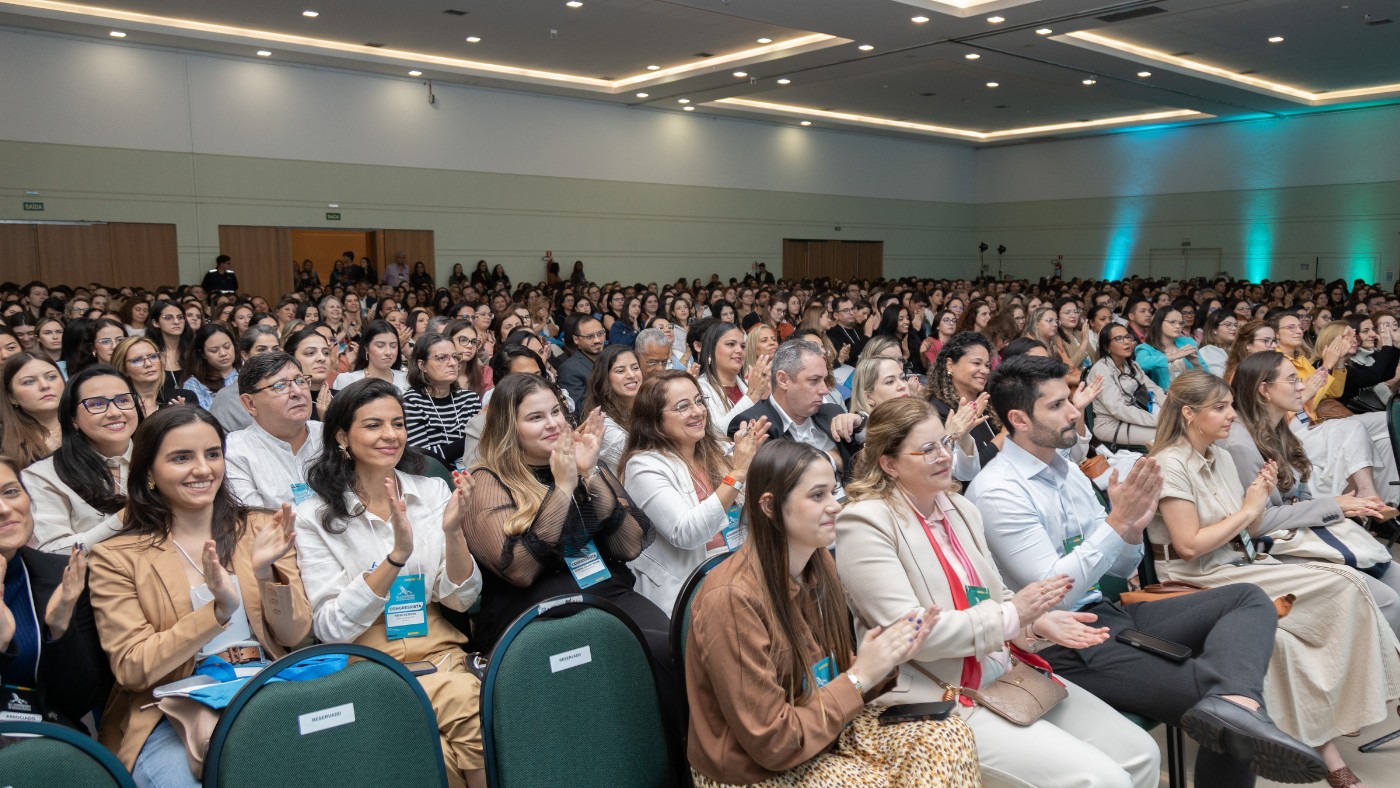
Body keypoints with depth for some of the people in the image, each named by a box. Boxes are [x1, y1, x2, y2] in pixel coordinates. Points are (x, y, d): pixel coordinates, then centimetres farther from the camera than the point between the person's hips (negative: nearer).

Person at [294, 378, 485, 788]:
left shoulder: (433, 492, 4)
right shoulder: (314, 516, -4)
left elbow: (461, 600, 2)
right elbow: (330, 627, -11)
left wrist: (452, 532, -16)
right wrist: (397, 554, -23)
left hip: (437, 653, 3)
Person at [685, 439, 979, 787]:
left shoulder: (818, 562, -2)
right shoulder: (732, 599, -26)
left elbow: (832, 679, 7)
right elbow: (773, 743, -22)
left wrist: (885, 657, -12)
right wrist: (860, 676, -20)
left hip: (825, 732, 7)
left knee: (951, 736, -6)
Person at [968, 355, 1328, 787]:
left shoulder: (1069, 470, 11)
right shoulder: (997, 491, -15)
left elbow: (1121, 569, 14)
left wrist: (1133, 527, -7)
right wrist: (1117, 522, -20)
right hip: (1062, 644, -9)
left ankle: (1233, 703, -35)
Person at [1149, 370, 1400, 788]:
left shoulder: (1221, 457, 12)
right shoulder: (1170, 465, -13)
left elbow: (1249, 532, 16)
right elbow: (1189, 545, -18)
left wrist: (1260, 498, -3)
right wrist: (1247, 509, -10)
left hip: (1242, 565, 7)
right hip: (1201, 581, -7)